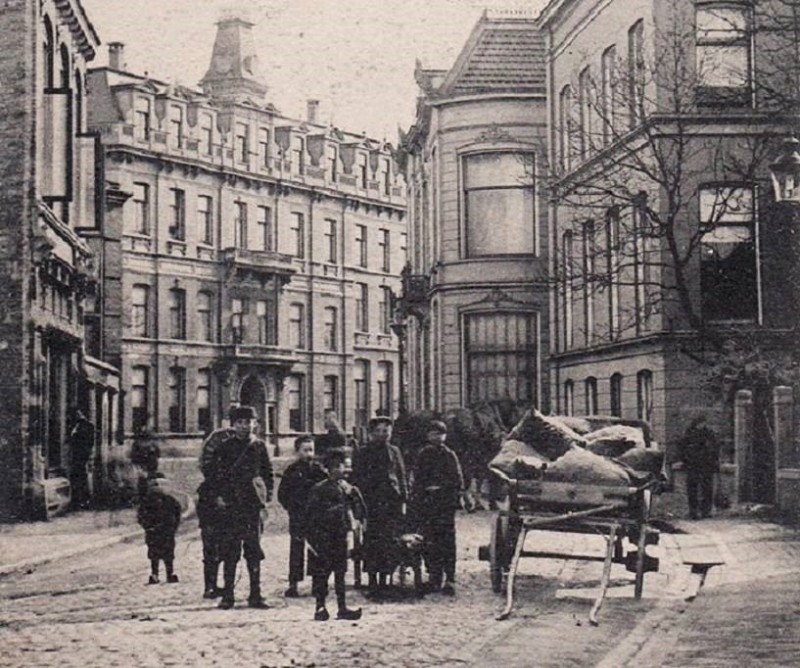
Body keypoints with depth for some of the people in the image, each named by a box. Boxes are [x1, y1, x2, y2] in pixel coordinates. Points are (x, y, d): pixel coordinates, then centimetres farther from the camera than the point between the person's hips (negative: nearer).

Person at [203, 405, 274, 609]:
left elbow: (268, 472, 13)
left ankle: (255, 595, 10)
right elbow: (209, 470, 2)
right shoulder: (224, 446, 0)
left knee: (254, 550, 5)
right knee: (229, 551, 1)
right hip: (230, 504, -2)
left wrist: (266, 496, 4)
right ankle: (227, 595, 7)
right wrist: (217, 496, -3)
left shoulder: (259, 446, 6)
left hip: (253, 503, 2)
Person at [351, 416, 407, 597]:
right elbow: (357, 480, 3)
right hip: (371, 503, -2)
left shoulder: (394, 452, 12)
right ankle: (373, 582, 3)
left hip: (392, 502, 3)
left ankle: (384, 580, 11)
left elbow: (402, 477, 14)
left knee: (389, 543, 2)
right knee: (371, 543, -3)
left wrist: (403, 500, 7)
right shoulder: (361, 454, 3)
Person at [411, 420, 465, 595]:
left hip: (446, 503, -2)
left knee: (447, 540, -5)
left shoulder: (450, 455, 6)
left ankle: (450, 579, -3)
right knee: (429, 542, 2)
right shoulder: (423, 455, 10)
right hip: (427, 503, 2)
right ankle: (434, 576, 11)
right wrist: (416, 501, 4)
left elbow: (458, 480, 6)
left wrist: (458, 498, -4)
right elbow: (417, 480, 11)